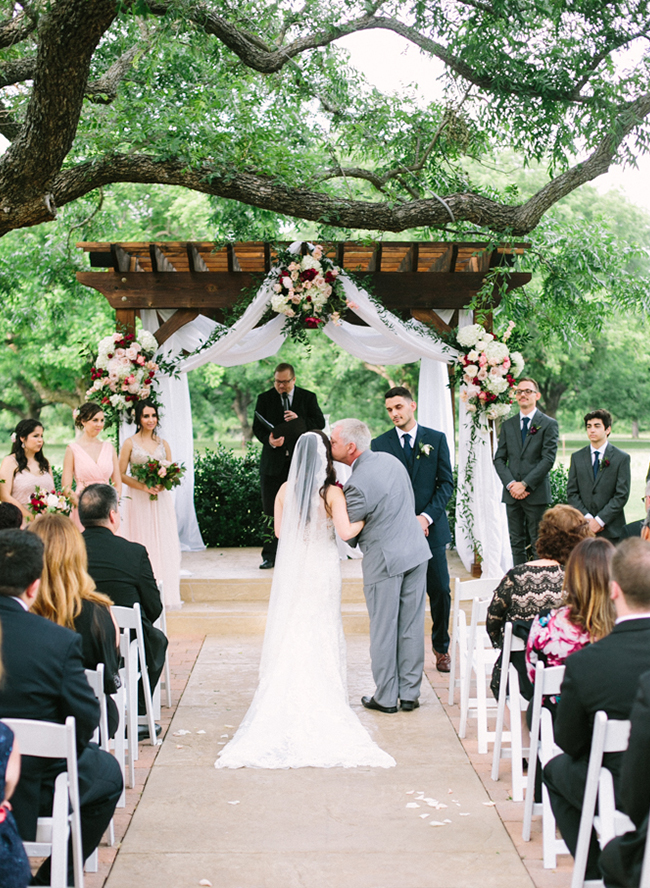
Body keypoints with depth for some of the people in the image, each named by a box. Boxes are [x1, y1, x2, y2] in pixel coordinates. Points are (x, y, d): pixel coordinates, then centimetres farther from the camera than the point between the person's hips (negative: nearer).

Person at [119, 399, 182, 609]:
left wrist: (163, 483, -9)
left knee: (163, 544, 1)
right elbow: (120, 474, -1)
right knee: (141, 546, -3)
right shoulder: (130, 443, 1)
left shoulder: (163, 443, 11)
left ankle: (163, 594, 7)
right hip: (138, 502, -3)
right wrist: (143, 486, -14)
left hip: (161, 500, 3)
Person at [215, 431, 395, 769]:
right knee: (321, 633, 7)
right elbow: (345, 532, -19)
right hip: (322, 567, -2)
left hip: (291, 567, 2)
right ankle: (322, 699, 11)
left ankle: (286, 700, 12)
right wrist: (364, 518, -1)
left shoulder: (285, 490, -4)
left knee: (290, 631, 10)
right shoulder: (332, 492, -12)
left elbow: (279, 531, 4)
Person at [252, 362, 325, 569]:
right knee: (271, 510, -2)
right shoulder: (265, 398, 8)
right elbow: (257, 427, 4)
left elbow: (320, 424, 2)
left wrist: (299, 420, -15)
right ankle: (270, 555, 6)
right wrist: (269, 439, -17)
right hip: (274, 461, 0)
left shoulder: (308, 398, 7)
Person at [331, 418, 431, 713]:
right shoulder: (391, 459, 4)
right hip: (416, 550, 7)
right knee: (411, 626, 12)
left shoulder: (358, 483, -20)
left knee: (384, 631, 6)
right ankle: (410, 694, 20)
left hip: (384, 560, -7)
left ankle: (386, 698, 16)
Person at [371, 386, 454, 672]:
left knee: (440, 591, 3)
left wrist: (427, 517, -10)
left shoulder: (436, 439, 6)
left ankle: (441, 648, 21)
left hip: (431, 528, 0)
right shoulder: (380, 444, 5)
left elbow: (446, 483, 2)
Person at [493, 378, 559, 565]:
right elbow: (499, 459, 10)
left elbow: (548, 459, -8)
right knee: (517, 543, 7)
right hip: (512, 494, 4)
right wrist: (511, 484, -7)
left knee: (538, 545, -2)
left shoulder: (548, 424, 1)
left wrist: (525, 484, -14)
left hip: (536, 493, -4)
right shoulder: (508, 425, 14)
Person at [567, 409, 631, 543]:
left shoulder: (622, 458, 2)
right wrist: (587, 518, -7)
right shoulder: (577, 457, 10)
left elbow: (622, 495, -4)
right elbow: (571, 492, 7)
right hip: (583, 527, 2)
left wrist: (600, 520, -11)